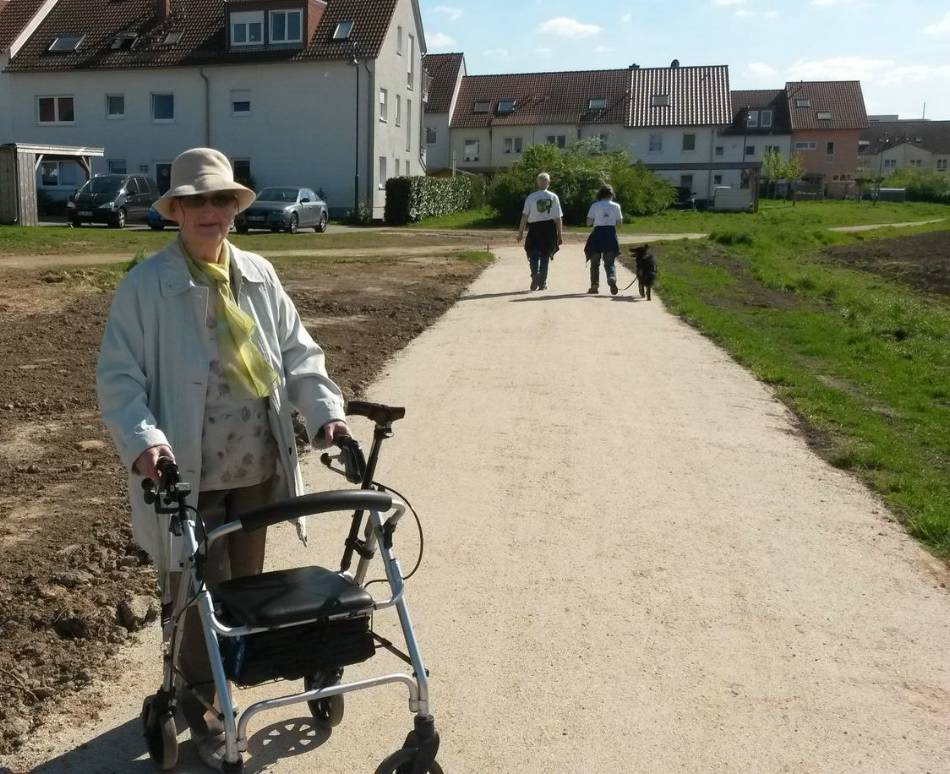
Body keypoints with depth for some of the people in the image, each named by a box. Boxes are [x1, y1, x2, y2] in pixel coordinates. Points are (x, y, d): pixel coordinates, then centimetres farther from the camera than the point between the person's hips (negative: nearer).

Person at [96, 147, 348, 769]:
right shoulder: (146, 285, -9)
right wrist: (143, 439, -27)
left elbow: (298, 351, 6)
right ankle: (197, 701, 27)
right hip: (186, 474, -5)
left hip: (258, 467, 5)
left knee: (246, 583, 19)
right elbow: (119, 377, -10)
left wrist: (325, 408, -9)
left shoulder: (260, 276, 5)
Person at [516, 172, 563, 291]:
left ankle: (535, 275, -19)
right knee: (545, 256, 11)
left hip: (534, 229, -1)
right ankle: (542, 283, 11)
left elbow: (525, 216, -6)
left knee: (534, 255, 7)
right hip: (549, 229, 1)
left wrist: (521, 232, -1)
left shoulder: (531, 197, -3)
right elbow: (558, 218, -1)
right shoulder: (553, 197, 0)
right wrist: (559, 234, 5)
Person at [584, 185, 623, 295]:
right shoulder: (616, 206, 2)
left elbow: (589, 222, -4)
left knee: (595, 262, 11)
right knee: (610, 262, 7)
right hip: (611, 235, 1)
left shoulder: (595, 206, -2)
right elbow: (619, 222, 4)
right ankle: (612, 279, -19)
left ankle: (594, 286, 11)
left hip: (598, 234, -1)